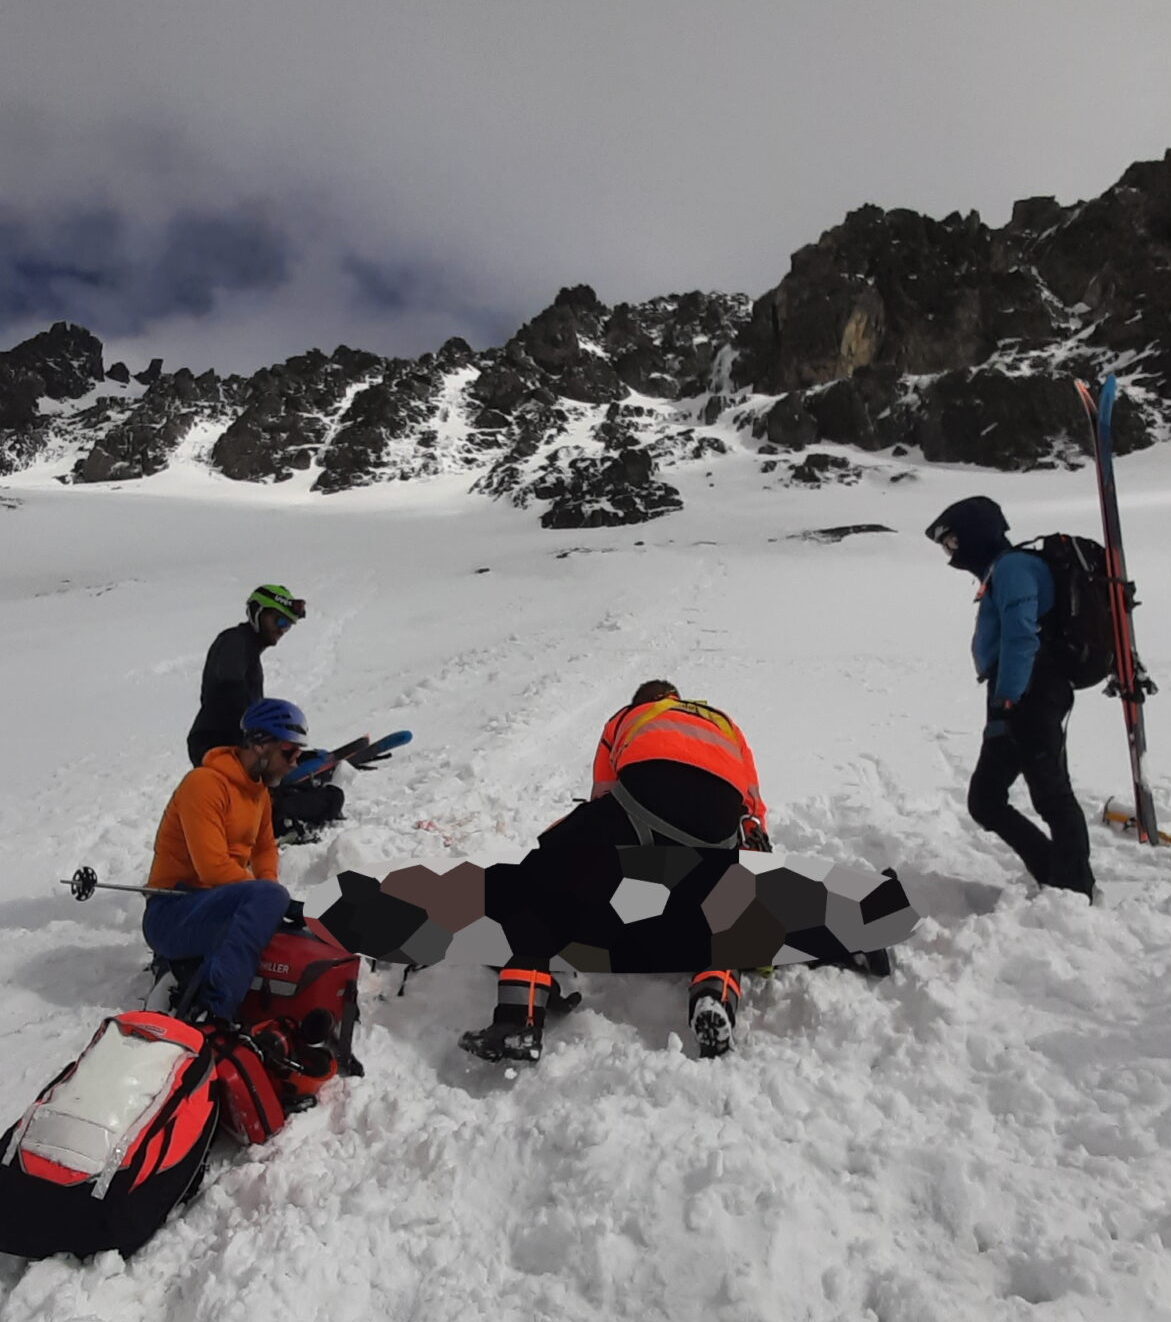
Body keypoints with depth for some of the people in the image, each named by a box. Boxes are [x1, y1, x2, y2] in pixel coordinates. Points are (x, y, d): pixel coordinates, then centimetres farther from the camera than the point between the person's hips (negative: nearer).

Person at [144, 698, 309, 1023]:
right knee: (270, 897, -32)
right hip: (172, 915, -9)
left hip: (218, 907, 9)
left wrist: (270, 889, 3)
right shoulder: (204, 783, -16)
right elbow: (213, 867, -24)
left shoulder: (259, 791, 12)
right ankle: (212, 1010, -38)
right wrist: (267, 894, -14)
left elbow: (265, 847, 24)